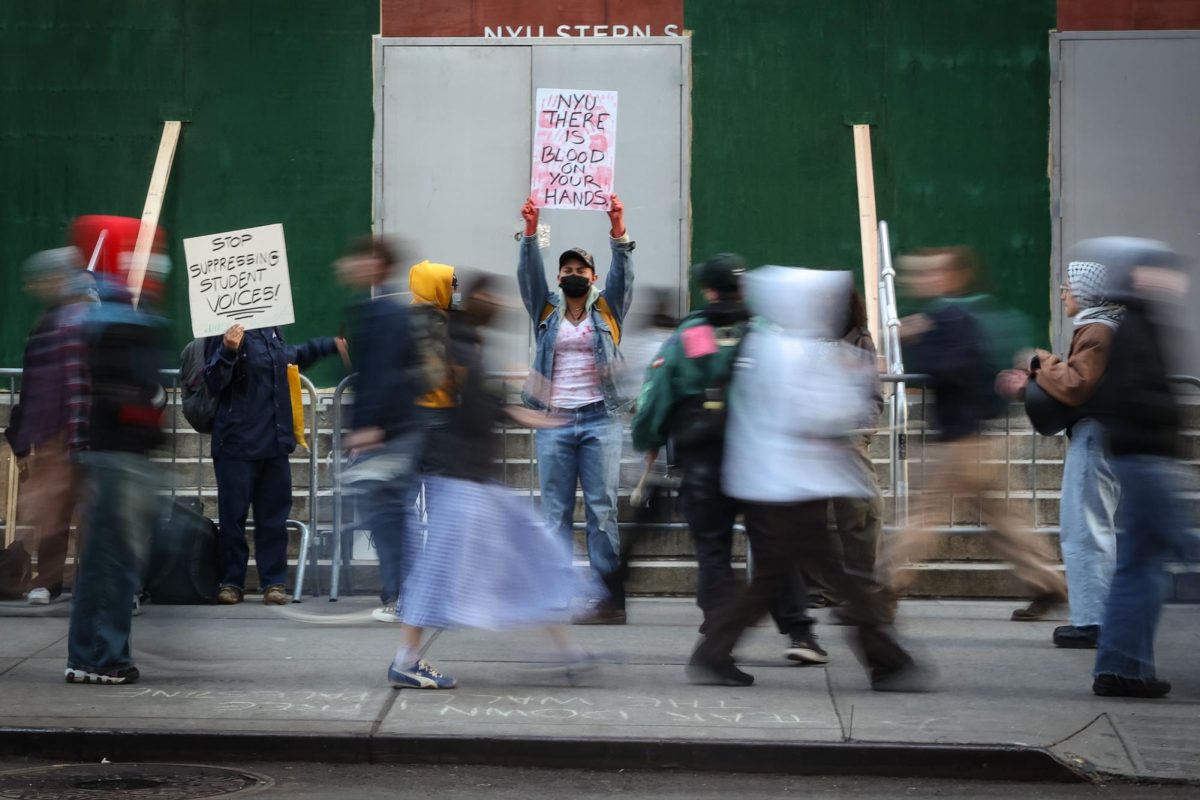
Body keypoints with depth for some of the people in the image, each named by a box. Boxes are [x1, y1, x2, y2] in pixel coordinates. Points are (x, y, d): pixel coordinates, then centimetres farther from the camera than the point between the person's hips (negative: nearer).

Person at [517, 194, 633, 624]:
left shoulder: (607, 309, 8)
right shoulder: (546, 310, 11)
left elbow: (622, 273, -6)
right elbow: (529, 273, -2)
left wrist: (618, 231, -21)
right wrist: (531, 232, -17)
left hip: (600, 419, -2)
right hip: (554, 422, 2)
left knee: (602, 509, -2)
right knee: (555, 512, 2)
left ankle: (611, 599, -3)